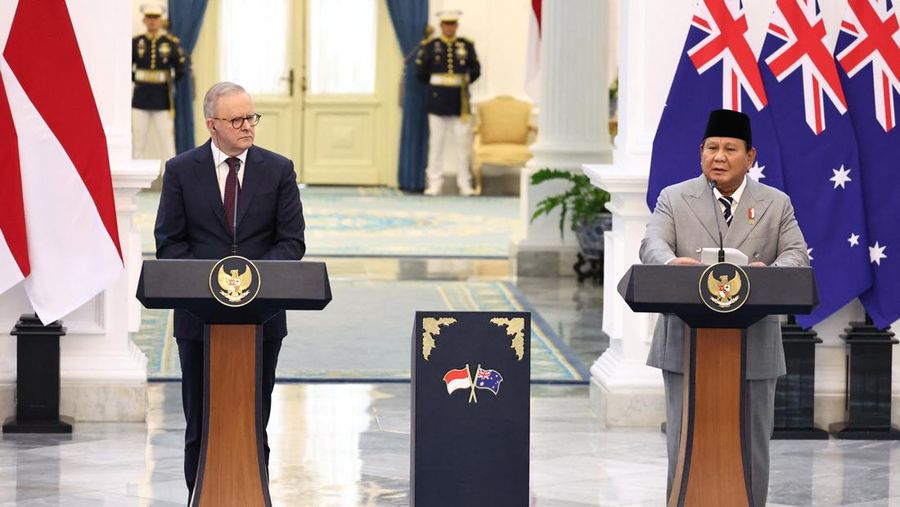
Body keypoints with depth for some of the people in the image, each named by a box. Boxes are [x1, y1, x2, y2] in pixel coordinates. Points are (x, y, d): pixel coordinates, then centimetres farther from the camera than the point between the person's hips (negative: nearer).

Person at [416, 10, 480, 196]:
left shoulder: (467, 46, 5)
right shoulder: (430, 46, 0)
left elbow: (475, 70, 14)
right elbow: (420, 72, 6)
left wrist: (463, 83, 10)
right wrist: (434, 85, 10)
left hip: (460, 101, 1)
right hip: (437, 102, -1)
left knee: (462, 142, 3)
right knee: (436, 143, 1)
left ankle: (465, 183, 7)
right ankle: (434, 182, 5)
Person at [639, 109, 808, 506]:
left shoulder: (777, 204, 9)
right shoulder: (674, 199, 7)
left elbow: (797, 255, -1)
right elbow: (652, 245, -8)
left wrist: (770, 272, -25)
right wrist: (671, 262, -33)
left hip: (753, 349, 1)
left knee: (752, 451, 6)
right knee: (685, 447, -1)